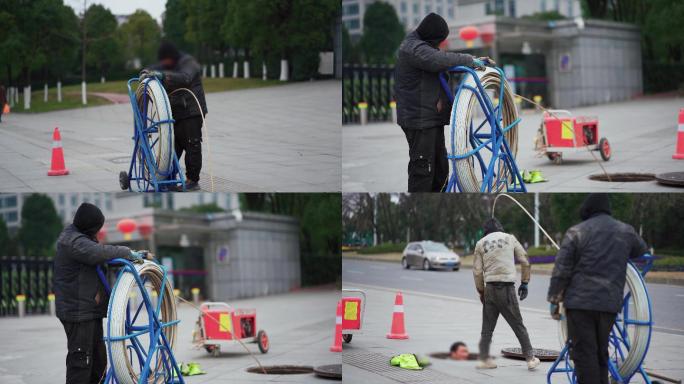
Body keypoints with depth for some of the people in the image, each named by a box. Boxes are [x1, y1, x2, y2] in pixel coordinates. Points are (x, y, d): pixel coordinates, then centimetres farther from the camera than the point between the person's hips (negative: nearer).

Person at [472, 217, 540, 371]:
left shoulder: (480, 243, 9)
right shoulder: (510, 238, 7)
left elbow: (477, 271, 4)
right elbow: (525, 261, 3)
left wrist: (481, 292, 14)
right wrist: (524, 283, 11)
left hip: (490, 288, 2)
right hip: (507, 288, -2)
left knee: (487, 327, 11)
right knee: (518, 325, 5)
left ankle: (484, 359, 11)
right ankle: (530, 359, 6)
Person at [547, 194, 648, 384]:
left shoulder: (576, 232, -3)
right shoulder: (626, 231, 9)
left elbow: (561, 269, -4)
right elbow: (643, 253, 27)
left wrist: (554, 298, 3)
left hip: (580, 302, -4)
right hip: (610, 303, 4)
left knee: (584, 354, -3)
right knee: (601, 352, 16)